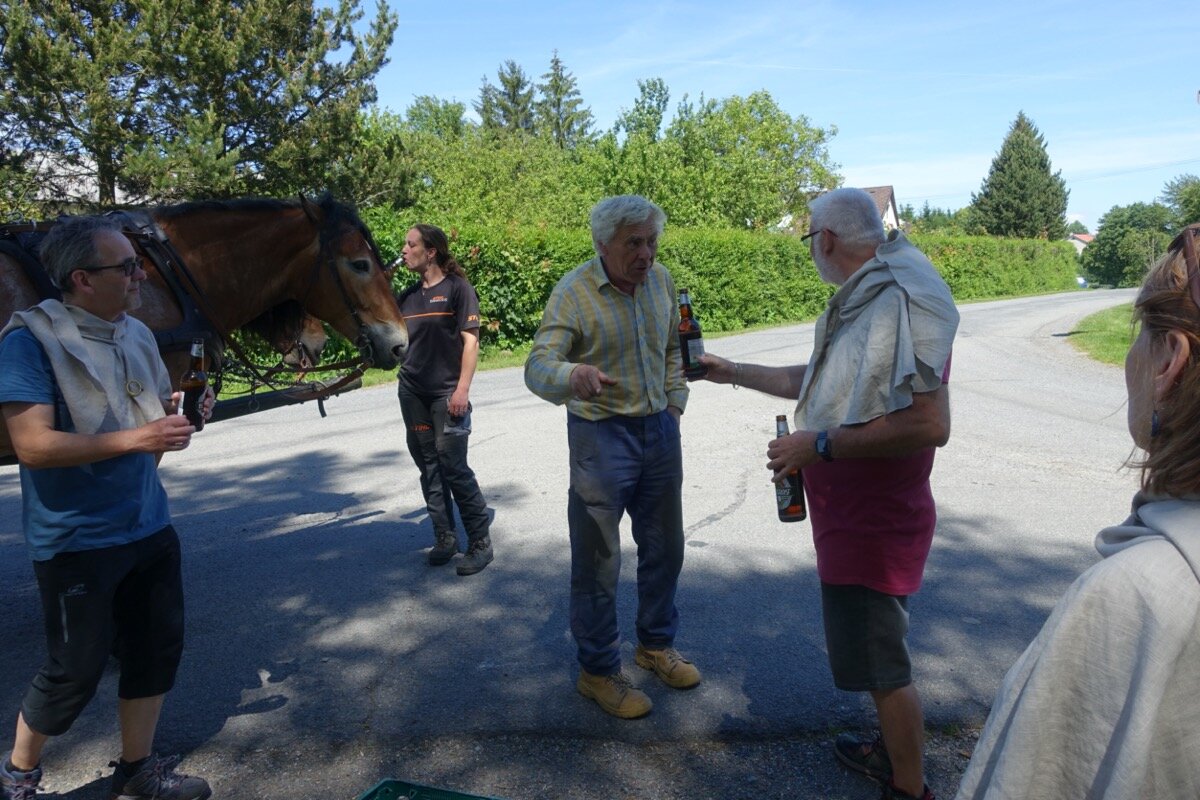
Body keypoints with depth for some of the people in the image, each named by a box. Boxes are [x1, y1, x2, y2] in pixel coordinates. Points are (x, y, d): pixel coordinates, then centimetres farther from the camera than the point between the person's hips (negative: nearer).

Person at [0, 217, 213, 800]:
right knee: (76, 670, 6)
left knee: (159, 648, 13)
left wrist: (181, 415, -5)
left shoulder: (138, 334, 6)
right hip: (76, 541, -7)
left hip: (149, 528, 7)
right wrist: (135, 437, -30)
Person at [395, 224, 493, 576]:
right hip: (411, 391, 6)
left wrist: (463, 389, -16)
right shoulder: (408, 295, 14)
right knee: (428, 467, 8)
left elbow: (470, 340, -8)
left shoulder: (457, 288, -3)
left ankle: (480, 543, 1)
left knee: (453, 467, -9)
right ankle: (444, 537, 18)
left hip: (446, 393, -6)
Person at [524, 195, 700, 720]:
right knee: (596, 559, 2)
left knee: (664, 546, 17)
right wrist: (572, 375, -47)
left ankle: (656, 644, 38)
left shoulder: (661, 280, 3)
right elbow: (538, 365, -25)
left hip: (659, 430, 6)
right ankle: (598, 671, 21)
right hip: (601, 436, -6)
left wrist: (674, 403, 10)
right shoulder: (573, 292, -16)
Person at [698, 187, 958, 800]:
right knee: (874, 648, 23)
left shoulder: (901, 300, -22)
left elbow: (929, 424, -29)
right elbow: (815, 382, 22)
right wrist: (734, 373, 28)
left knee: (880, 660, 5)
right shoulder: (861, 300, 10)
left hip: (875, 520, -9)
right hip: (852, 512, 10)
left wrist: (821, 443, -24)